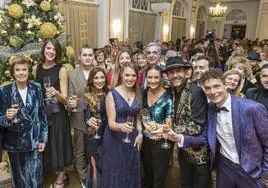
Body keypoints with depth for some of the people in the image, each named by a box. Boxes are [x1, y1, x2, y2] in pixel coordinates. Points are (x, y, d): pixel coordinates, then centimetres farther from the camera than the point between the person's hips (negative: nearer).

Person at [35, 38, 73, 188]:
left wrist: (56, 93, -32)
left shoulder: (61, 70, -10)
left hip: (57, 115, -4)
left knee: (58, 145, 6)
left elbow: (64, 99, -12)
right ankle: (61, 175, 36)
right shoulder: (38, 68, 3)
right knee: (46, 146, 14)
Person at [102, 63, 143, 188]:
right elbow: (111, 123, -15)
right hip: (115, 140, -4)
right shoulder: (112, 94, -12)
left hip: (133, 140, 4)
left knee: (131, 174, 15)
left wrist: (140, 133, -3)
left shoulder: (137, 94, 2)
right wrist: (121, 126, -36)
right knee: (115, 174, 7)